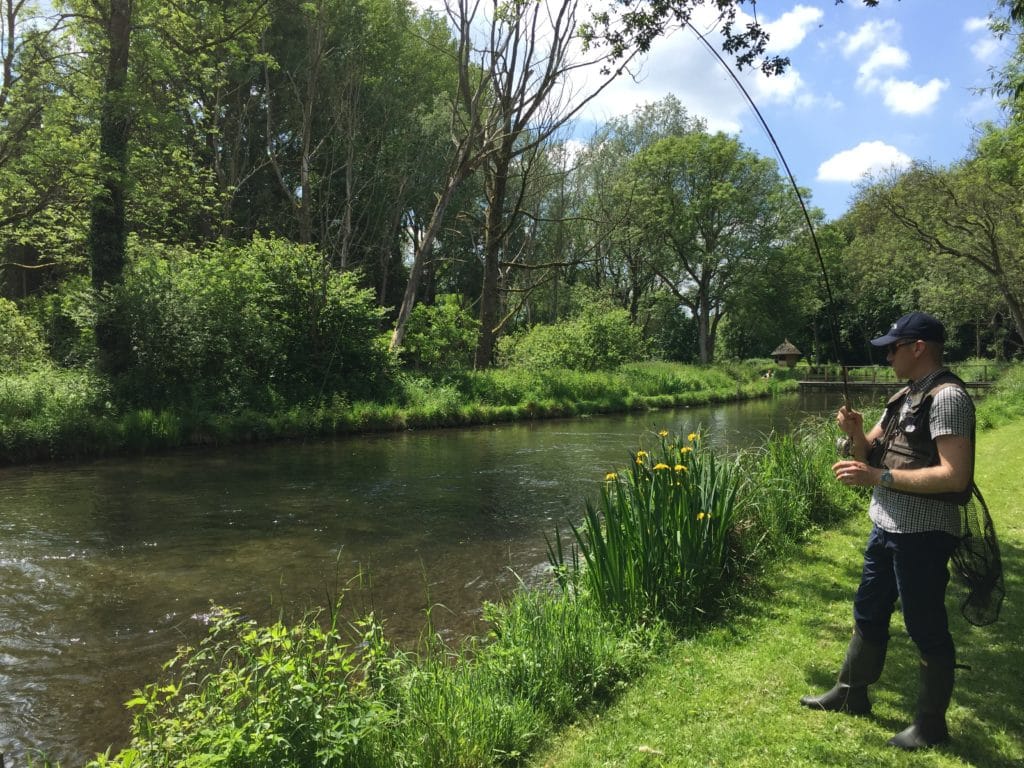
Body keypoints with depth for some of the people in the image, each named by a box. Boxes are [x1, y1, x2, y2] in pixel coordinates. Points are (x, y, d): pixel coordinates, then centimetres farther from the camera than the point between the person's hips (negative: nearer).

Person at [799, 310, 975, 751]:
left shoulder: (948, 397, -17)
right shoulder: (904, 397, 11)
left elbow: (955, 476, -26)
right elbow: (871, 453, 14)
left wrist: (878, 477, -26)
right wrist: (855, 433, -7)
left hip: (922, 534, -10)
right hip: (886, 528, 10)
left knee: (927, 630, 5)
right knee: (869, 613, 20)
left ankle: (931, 725, 23)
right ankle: (851, 694, 36)